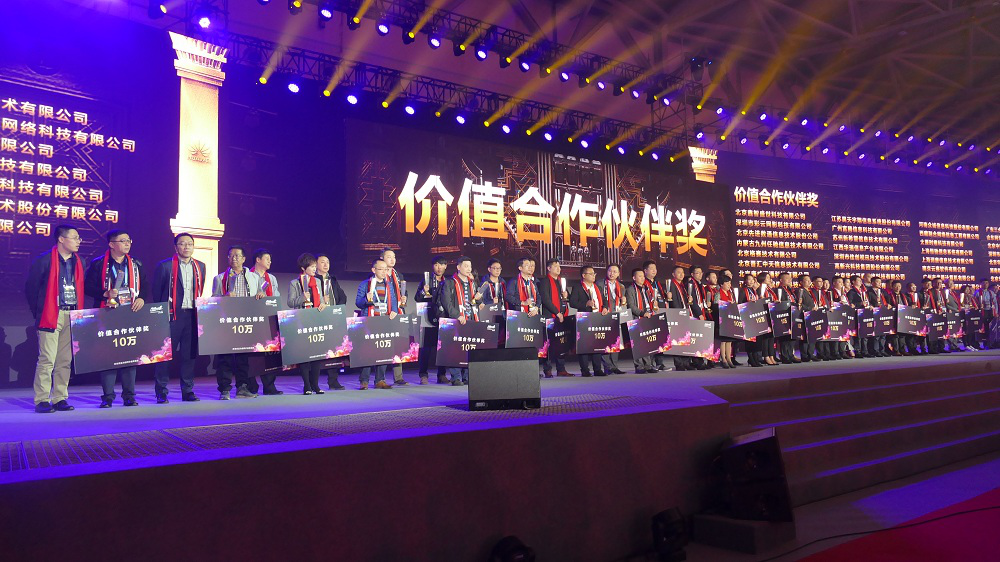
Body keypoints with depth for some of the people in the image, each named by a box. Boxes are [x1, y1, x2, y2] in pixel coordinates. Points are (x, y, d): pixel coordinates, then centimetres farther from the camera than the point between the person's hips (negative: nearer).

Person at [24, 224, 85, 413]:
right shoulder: (44, 260, -5)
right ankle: (42, 401, 0)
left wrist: (79, 312, 9)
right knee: (47, 359, -6)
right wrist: (38, 313, 1)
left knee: (65, 360, 8)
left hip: (72, 316, 6)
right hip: (51, 316, -6)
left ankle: (60, 399, 14)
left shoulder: (78, 262, 14)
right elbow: (30, 288, -1)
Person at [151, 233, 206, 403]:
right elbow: (156, 292, 2)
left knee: (190, 354, 6)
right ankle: (161, 392, 6)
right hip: (172, 315, -4)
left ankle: (188, 390, 14)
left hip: (192, 316, 4)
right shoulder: (164, 266, -2)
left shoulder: (200, 266, 13)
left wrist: (198, 309, 11)